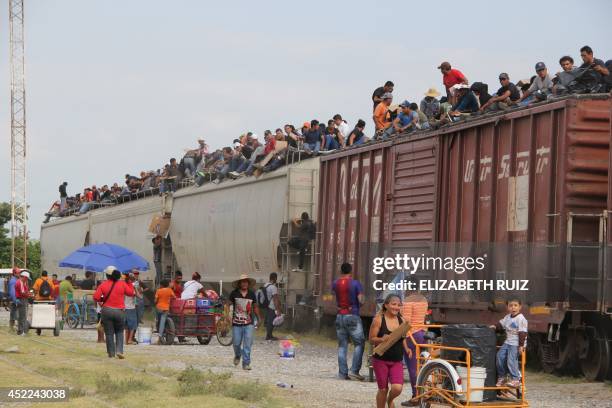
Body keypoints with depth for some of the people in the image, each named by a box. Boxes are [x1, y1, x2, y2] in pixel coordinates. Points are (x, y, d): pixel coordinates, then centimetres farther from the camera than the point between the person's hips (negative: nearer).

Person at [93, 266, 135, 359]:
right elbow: (131, 293, 6)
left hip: (107, 310, -1)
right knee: (119, 332, 16)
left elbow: (96, 297, -9)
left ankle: (111, 353, 6)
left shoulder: (103, 285, -4)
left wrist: (102, 300, 11)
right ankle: (119, 351, 0)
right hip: (119, 312, 1)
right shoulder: (122, 284, -3)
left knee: (109, 333, 7)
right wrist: (129, 282, 15)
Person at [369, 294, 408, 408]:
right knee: (383, 389, 2)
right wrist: (382, 339, -26)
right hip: (381, 360, -3)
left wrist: (406, 348, 1)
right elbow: (371, 339, -6)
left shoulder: (401, 320, 5)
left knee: (397, 388, -12)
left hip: (397, 361, 3)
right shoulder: (378, 320, -7)